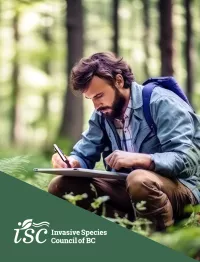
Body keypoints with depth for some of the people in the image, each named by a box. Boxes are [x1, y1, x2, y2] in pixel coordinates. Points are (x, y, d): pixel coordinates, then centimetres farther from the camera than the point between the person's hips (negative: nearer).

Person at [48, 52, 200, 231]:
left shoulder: (162, 103, -16)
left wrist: (139, 159, -38)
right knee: (60, 186, -6)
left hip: (178, 187, -7)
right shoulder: (102, 114, 7)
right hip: (128, 187, 7)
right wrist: (70, 162, -17)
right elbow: (84, 155, 7)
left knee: (139, 180, -41)